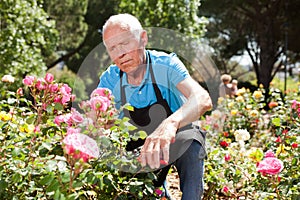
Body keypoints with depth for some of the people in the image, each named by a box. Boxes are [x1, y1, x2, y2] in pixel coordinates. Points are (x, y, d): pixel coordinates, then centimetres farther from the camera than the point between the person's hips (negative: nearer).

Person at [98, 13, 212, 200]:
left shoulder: (166, 64, -22)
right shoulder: (110, 79, -10)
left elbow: (202, 99, -39)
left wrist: (171, 123, -60)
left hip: (179, 137, -3)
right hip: (139, 145, 4)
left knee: (190, 142, -36)